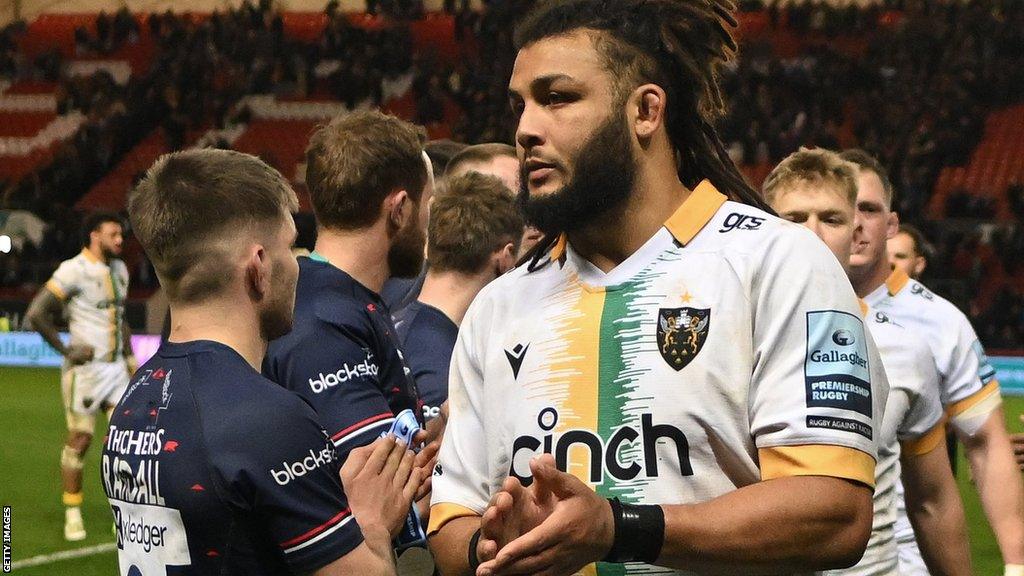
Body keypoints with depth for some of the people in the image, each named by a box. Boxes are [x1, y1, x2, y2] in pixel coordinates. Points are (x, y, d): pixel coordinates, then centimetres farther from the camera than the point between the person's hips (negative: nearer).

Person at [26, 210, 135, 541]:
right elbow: (36, 314, -16)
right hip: (86, 366, -7)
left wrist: (129, 356, 17)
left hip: (116, 367, 7)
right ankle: (72, 515, 11)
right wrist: (66, 351, -14)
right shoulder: (74, 270, -12)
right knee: (80, 440, -1)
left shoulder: (119, 269, 13)